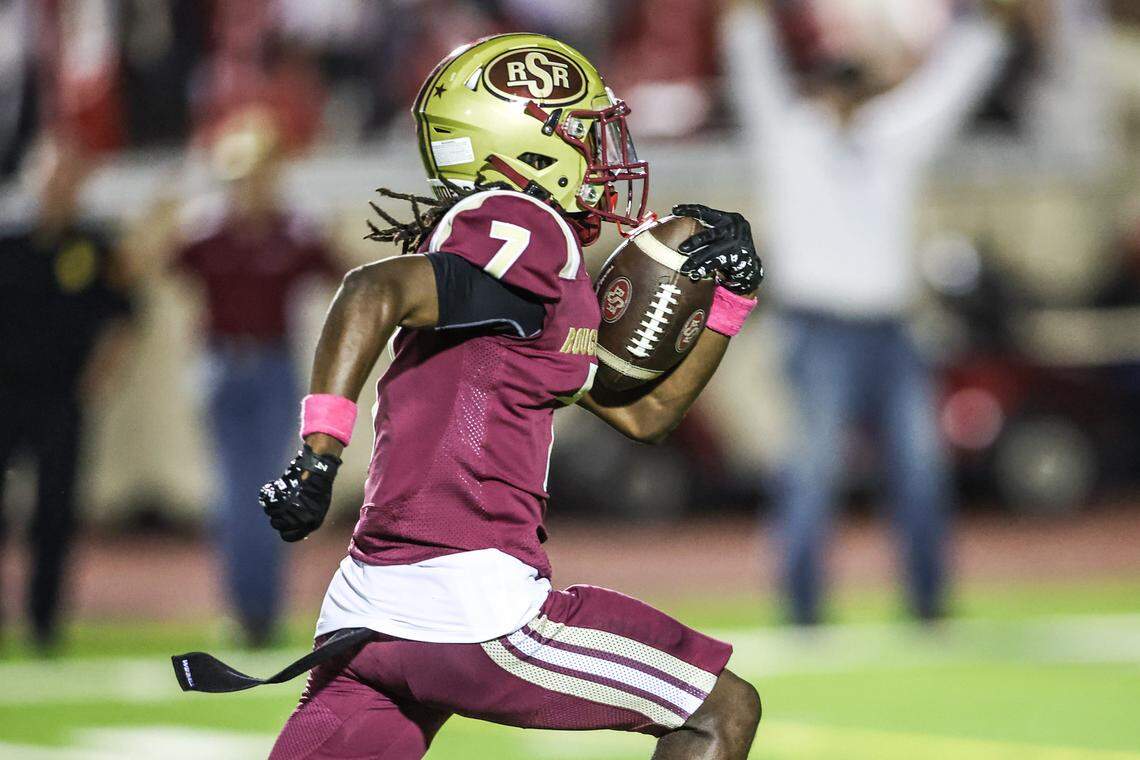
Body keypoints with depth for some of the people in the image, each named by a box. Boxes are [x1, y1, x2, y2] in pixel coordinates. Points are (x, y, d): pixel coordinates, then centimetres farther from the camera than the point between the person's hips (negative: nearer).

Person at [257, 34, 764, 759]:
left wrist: (732, 292, 24)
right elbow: (376, 293, -21)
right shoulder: (533, 236, -6)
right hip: (471, 607, -9)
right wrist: (321, 455, -27)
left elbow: (643, 411, 31)